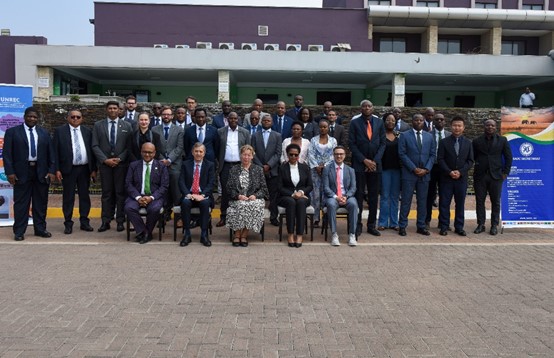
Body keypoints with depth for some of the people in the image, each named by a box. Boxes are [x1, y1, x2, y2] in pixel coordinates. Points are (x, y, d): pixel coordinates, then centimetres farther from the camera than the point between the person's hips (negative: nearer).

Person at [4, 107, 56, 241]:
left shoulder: (44, 133, 11)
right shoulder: (12, 132, 3)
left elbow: (50, 153, 10)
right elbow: (7, 153, -1)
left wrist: (51, 170, 0)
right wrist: (10, 172, -9)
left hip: (41, 172, 3)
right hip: (22, 172, -2)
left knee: (41, 202, 8)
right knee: (21, 203, 2)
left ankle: (40, 229, 19)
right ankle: (19, 231, 10)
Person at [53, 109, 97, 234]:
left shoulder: (87, 131, 8)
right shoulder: (60, 131, 1)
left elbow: (92, 150, 8)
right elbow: (55, 151, -1)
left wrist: (94, 169, 4)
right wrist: (57, 169, -8)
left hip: (84, 169, 3)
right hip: (68, 169, -2)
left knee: (85, 196, 9)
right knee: (68, 197, 3)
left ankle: (84, 222, 18)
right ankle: (68, 224, 11)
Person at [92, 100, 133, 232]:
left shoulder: (126, 125, 6)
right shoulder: (98, 125, 7)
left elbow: (129, 146, 2)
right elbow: (95, 146, 1)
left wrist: (120, 158, -10)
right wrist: (105, 159, -9)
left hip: (121, 163, 0)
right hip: (104, 163, 0)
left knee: (121, 192, 2)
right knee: (106, 193, 4)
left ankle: (120, 221, 8)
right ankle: (106, 221, 8)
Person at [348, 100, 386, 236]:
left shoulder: (379, 122, 7)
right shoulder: (355, 122, 0)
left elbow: (382, 143, 6)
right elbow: (351, 144, -4)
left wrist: (375, 161, -5)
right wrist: (364, 160, -10)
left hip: (375, 164, 3)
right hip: (359, 164, -2)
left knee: (374, 196, 6)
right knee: (359, 194, -2)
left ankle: (371, 225, 14)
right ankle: (357, 225, 7)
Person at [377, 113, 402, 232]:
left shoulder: (399, 135, 8)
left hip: (397, 168, 3)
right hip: (385, 168, -3)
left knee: (395, 196, 8)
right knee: (385, 196, 1)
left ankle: (394, 222, 16)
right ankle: (383, 222, 9)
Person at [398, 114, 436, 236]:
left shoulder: (429, 136, 11)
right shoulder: (405, 136, 1)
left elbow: (432, 155, 9)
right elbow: (402, 154, -6)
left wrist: (426, 169, -6)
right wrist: (414, 169, -12)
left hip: (424, 174, 3)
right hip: (409, 173, -3)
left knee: (422, 201, 7)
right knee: (406, 200, -1)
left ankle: (421, 226, 15)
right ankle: (402, 226, 6)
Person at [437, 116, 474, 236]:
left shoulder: (468, 143, 8)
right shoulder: (444, 142, 3)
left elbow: (470, 161, 4)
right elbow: (440, 159, -2)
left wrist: (460, 172, -10)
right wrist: (449, 172, -13)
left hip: (462, 178, 2)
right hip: (446, 178, -1)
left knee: (460, 204, 6)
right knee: (444, 203, 0)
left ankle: (459, 227, 14)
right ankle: (444, 227, 7)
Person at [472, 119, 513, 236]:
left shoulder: (502, 140, 5)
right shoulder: (477, 141, 6)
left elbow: (508, 157, 6)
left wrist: (505, 172, 0)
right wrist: (475, 170, -5)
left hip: (496, 175, -1)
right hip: (480, 175, 1)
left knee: (495, 202, 3)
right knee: (479, 201, 4)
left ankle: (494, 225, 11)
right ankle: (480, 224, 12)